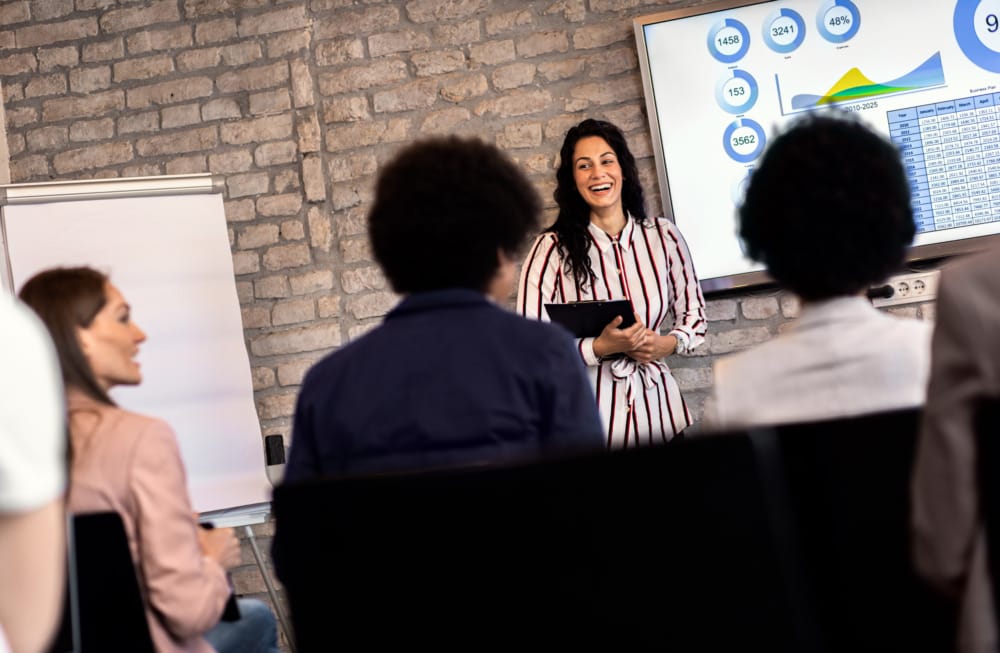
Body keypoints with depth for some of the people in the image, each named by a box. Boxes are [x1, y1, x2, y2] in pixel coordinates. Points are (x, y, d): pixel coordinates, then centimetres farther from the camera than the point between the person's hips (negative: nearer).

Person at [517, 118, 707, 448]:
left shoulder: (663, 235, 3)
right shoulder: (552, 248, -7)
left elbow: (694, 316, 14)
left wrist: (668, 344, -7)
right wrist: (601, 348, -20)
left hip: (658, 403, 3)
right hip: (588, 412, -3)